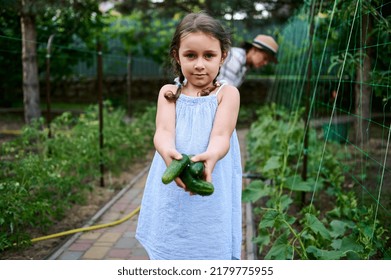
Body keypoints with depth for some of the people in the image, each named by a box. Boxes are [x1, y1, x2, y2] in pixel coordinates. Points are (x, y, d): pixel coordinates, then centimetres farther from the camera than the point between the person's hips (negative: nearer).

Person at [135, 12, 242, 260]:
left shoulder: (227, 93, 0)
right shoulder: (169, 93, 6)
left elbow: (221, 135, -14)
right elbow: (164, 130, -10)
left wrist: (210, 156, -38)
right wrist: (167, 151, -34)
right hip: (171, 195, 2)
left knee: (211, 249, 3)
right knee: (171, 250, 10)